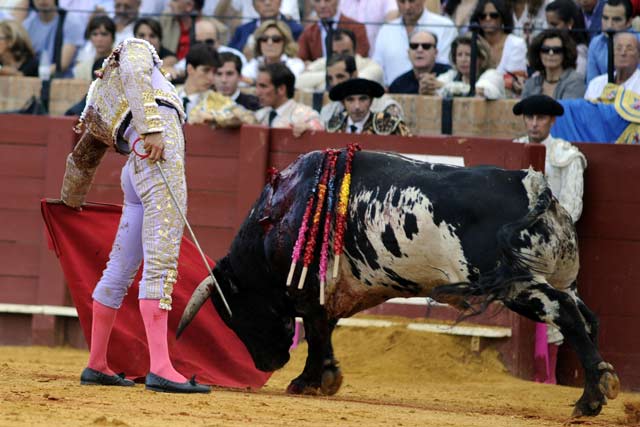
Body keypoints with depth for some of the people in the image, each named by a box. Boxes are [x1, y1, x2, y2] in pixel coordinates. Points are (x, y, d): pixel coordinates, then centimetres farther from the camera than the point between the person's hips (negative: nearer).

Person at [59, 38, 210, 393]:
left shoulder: (98, 101, 31)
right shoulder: (135, 49, 15)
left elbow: (81, 159, 40)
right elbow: (134, 72, -10)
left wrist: (70, 203, 56)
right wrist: (152, 128, -21)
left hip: (136, 171, 8)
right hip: (160, 156, -8)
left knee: (120, 269, 16)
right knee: (160, 264, -16)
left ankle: (96, 366, 24)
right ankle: (160, 369, -26)